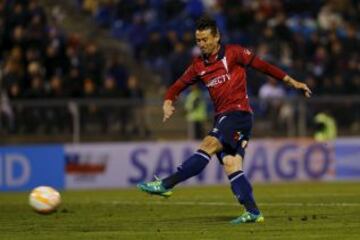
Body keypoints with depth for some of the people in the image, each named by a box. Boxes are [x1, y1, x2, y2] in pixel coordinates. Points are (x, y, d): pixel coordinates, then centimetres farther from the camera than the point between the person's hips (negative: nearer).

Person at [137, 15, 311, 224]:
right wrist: (168, 102, -7)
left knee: (209, 145, -21)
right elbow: (179, 85, 15)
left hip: (239, 113, -7)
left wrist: (292, 82, 2)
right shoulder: (199, 65, 14)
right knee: (230, 163, -6)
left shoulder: (233, 53, -2)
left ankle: (166, 185, -29)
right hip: (222, 117, 7)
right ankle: (253, 212, -8)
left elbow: (262, 66, 1)